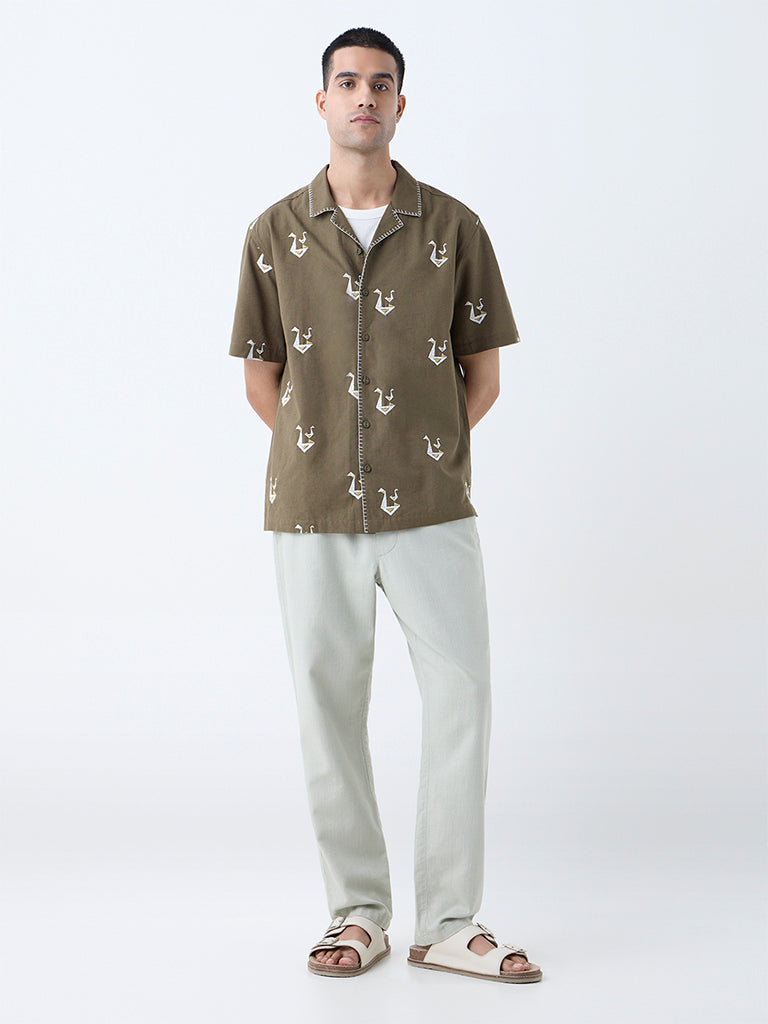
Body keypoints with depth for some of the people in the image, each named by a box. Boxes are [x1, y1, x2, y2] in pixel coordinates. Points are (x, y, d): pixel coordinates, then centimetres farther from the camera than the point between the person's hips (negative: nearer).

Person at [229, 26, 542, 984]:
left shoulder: (453, 228, 3)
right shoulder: (275, 233, 5)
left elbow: (482, 374, 9)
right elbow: (260, 378, 11)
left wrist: (424, 460, 5)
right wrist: (325, 457, 7)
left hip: (430, 511, 0)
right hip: (314, 512, 0)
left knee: (462, 699, -2)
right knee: (329, 710, 5)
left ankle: (450, 923, 11)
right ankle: (359, 913, 20)